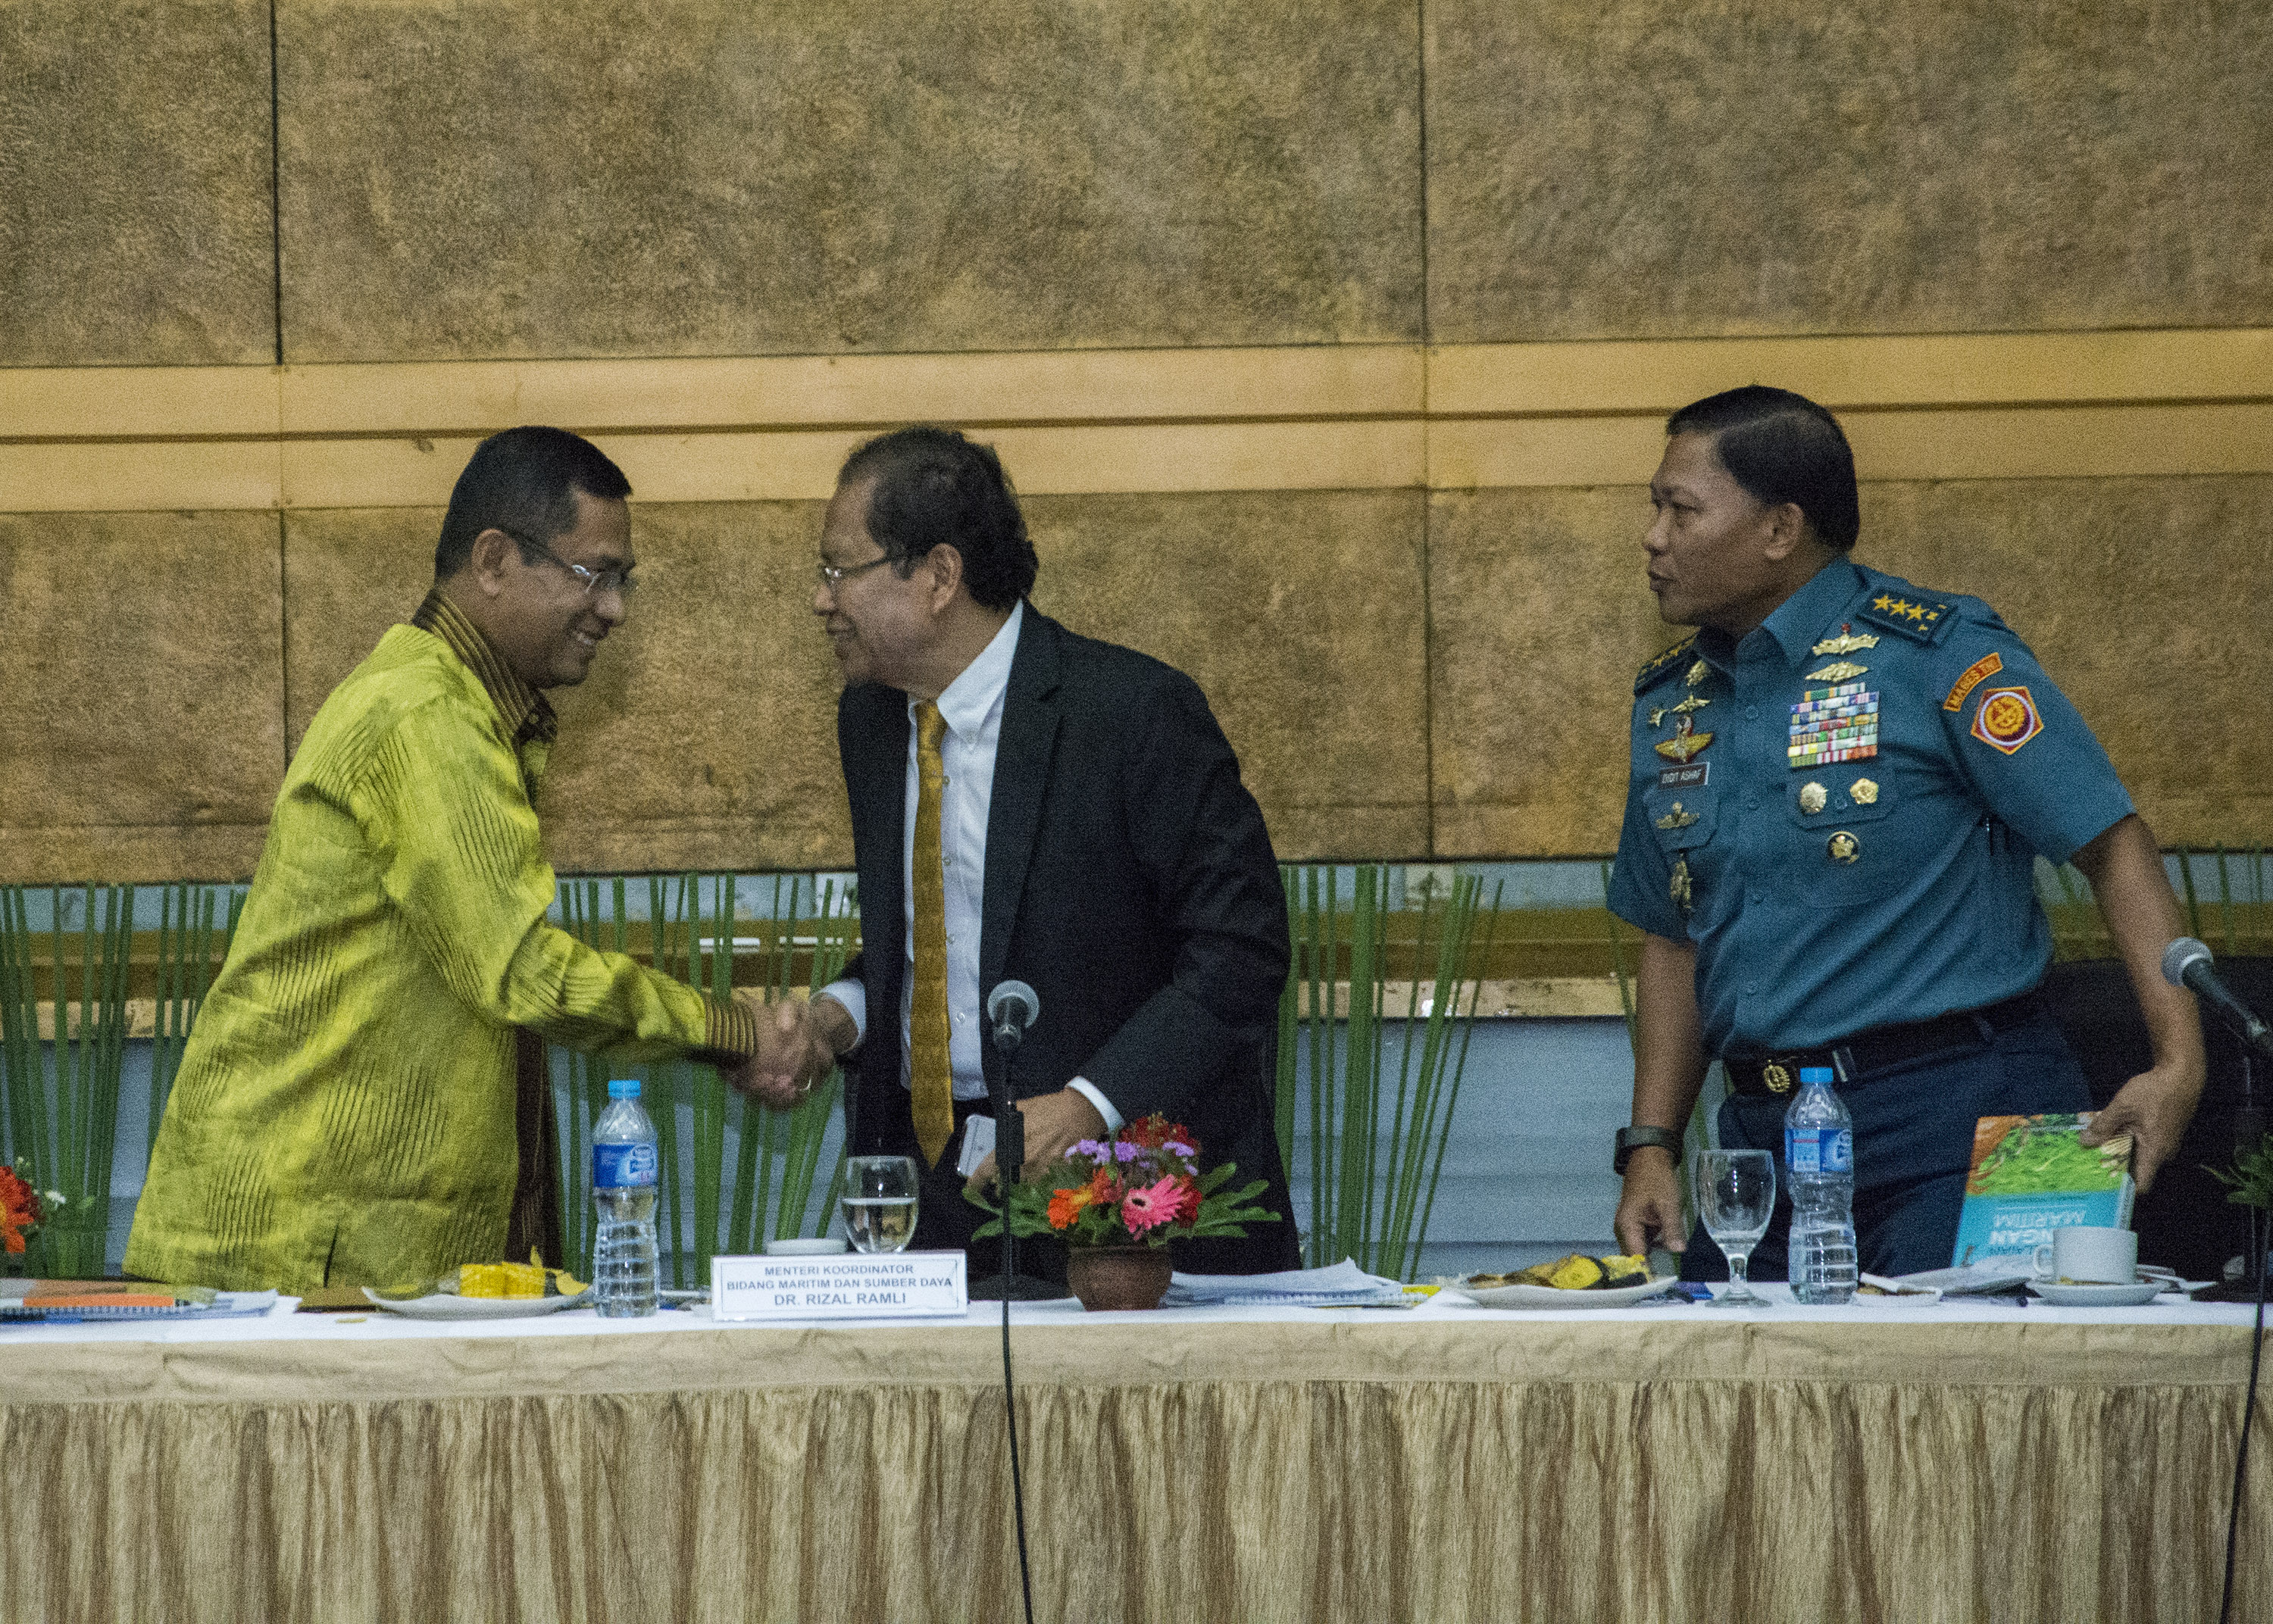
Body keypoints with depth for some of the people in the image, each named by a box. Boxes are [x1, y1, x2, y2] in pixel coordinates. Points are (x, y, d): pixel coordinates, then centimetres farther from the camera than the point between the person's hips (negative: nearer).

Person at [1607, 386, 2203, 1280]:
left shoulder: (1940, 658, -7)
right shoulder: (1670, 701, 14)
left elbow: (2112, 845, -9)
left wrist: (2179, 1063, -20)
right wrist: (1650, 1147, 12)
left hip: (1956, 1115, -6)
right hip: (1767, 1131, 6)